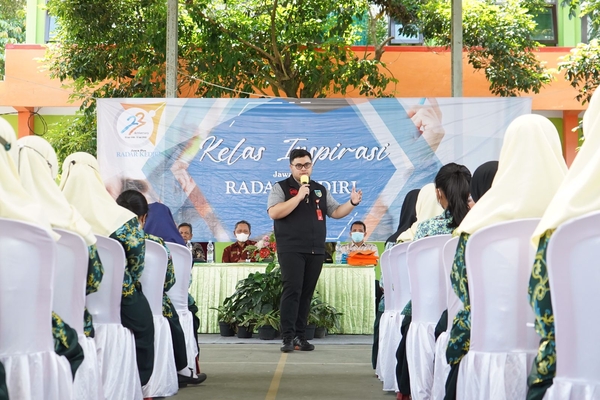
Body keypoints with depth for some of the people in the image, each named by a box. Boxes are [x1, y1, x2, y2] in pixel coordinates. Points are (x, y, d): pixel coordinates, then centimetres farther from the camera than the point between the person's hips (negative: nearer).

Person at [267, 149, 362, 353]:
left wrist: (352, 203, 0)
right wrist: (299, 196, -16)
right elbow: (274, 213, -13)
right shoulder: (281, 188, 1)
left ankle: (300, 336, 10)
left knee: (306, 294, 5)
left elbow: (335, 212, 18)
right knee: (292, 290, -12)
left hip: (316, 251, 5)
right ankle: (288, 338, -12)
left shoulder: (321, 190, 17)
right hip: (291, 250, -5)